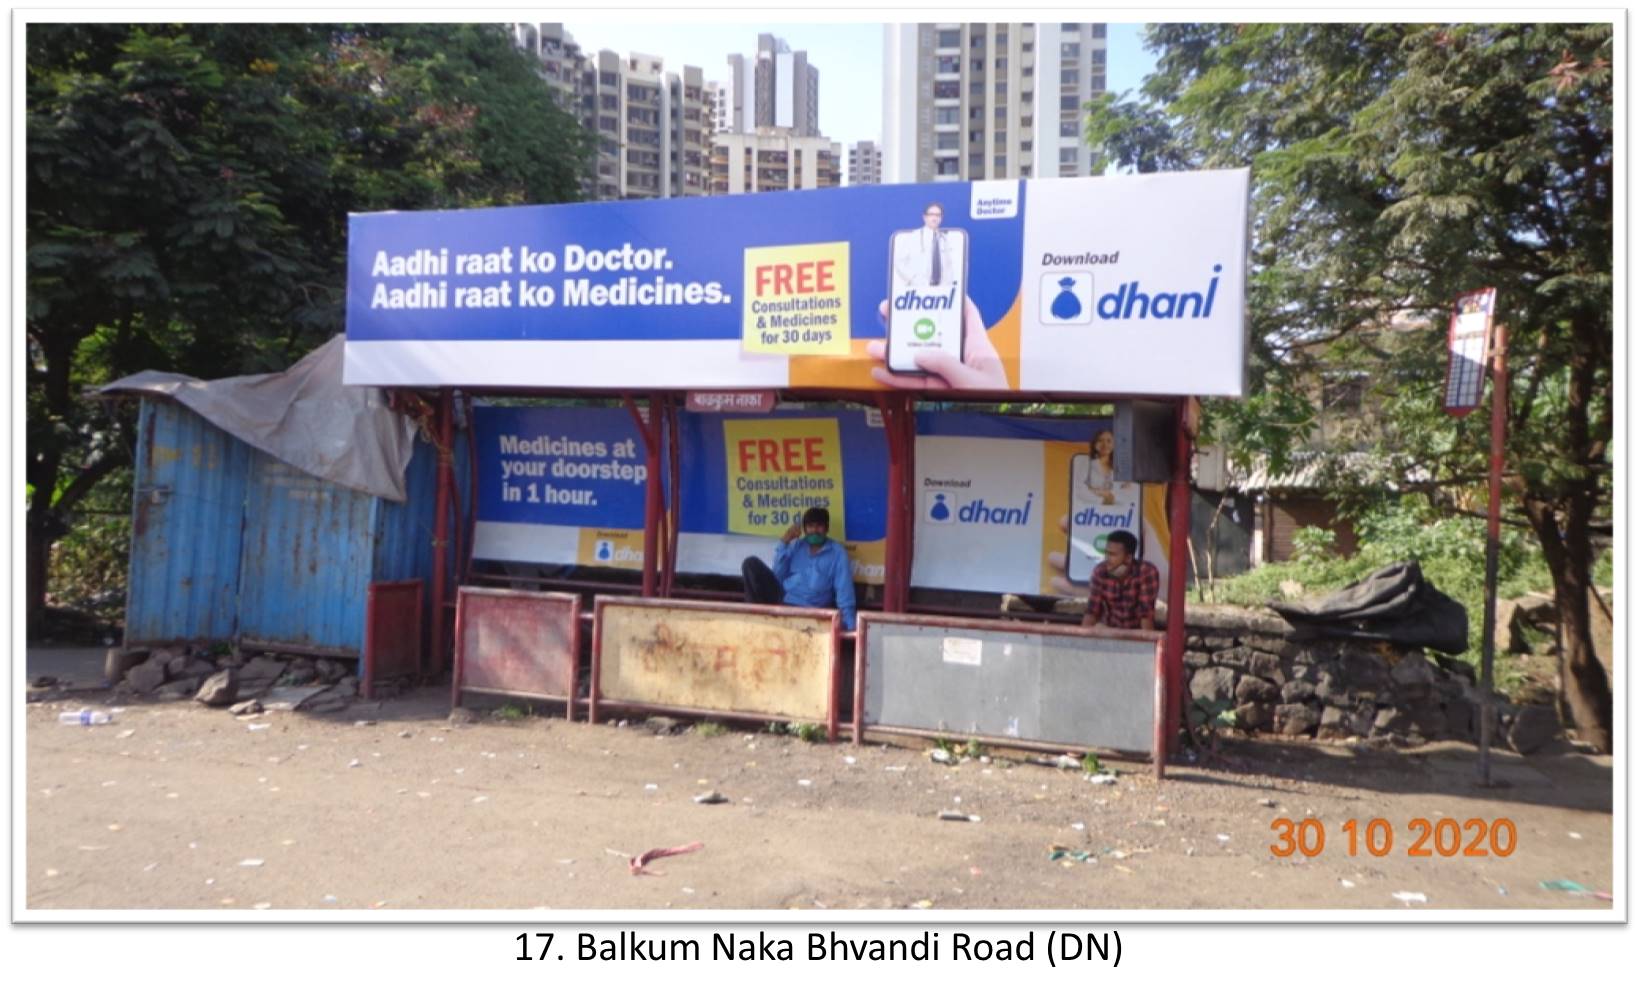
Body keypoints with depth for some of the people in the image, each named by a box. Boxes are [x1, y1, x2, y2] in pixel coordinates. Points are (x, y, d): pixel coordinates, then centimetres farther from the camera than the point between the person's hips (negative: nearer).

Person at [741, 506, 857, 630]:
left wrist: (849, 626, -16)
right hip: (782, 600, 5)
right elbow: (777, 576, 6)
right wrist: (784, 542, 1)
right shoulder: (796, 546, 17)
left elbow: (844, 590, -5)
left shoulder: (837, 553, 4)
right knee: (752, 563, -11)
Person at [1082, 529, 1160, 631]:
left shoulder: (1147, 572, -19)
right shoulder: (1100, 572, -9)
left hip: (1136, 633, -2)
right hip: (1108, 631, 2)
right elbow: (1092, 610, -7)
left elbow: (1147, 613, -23)